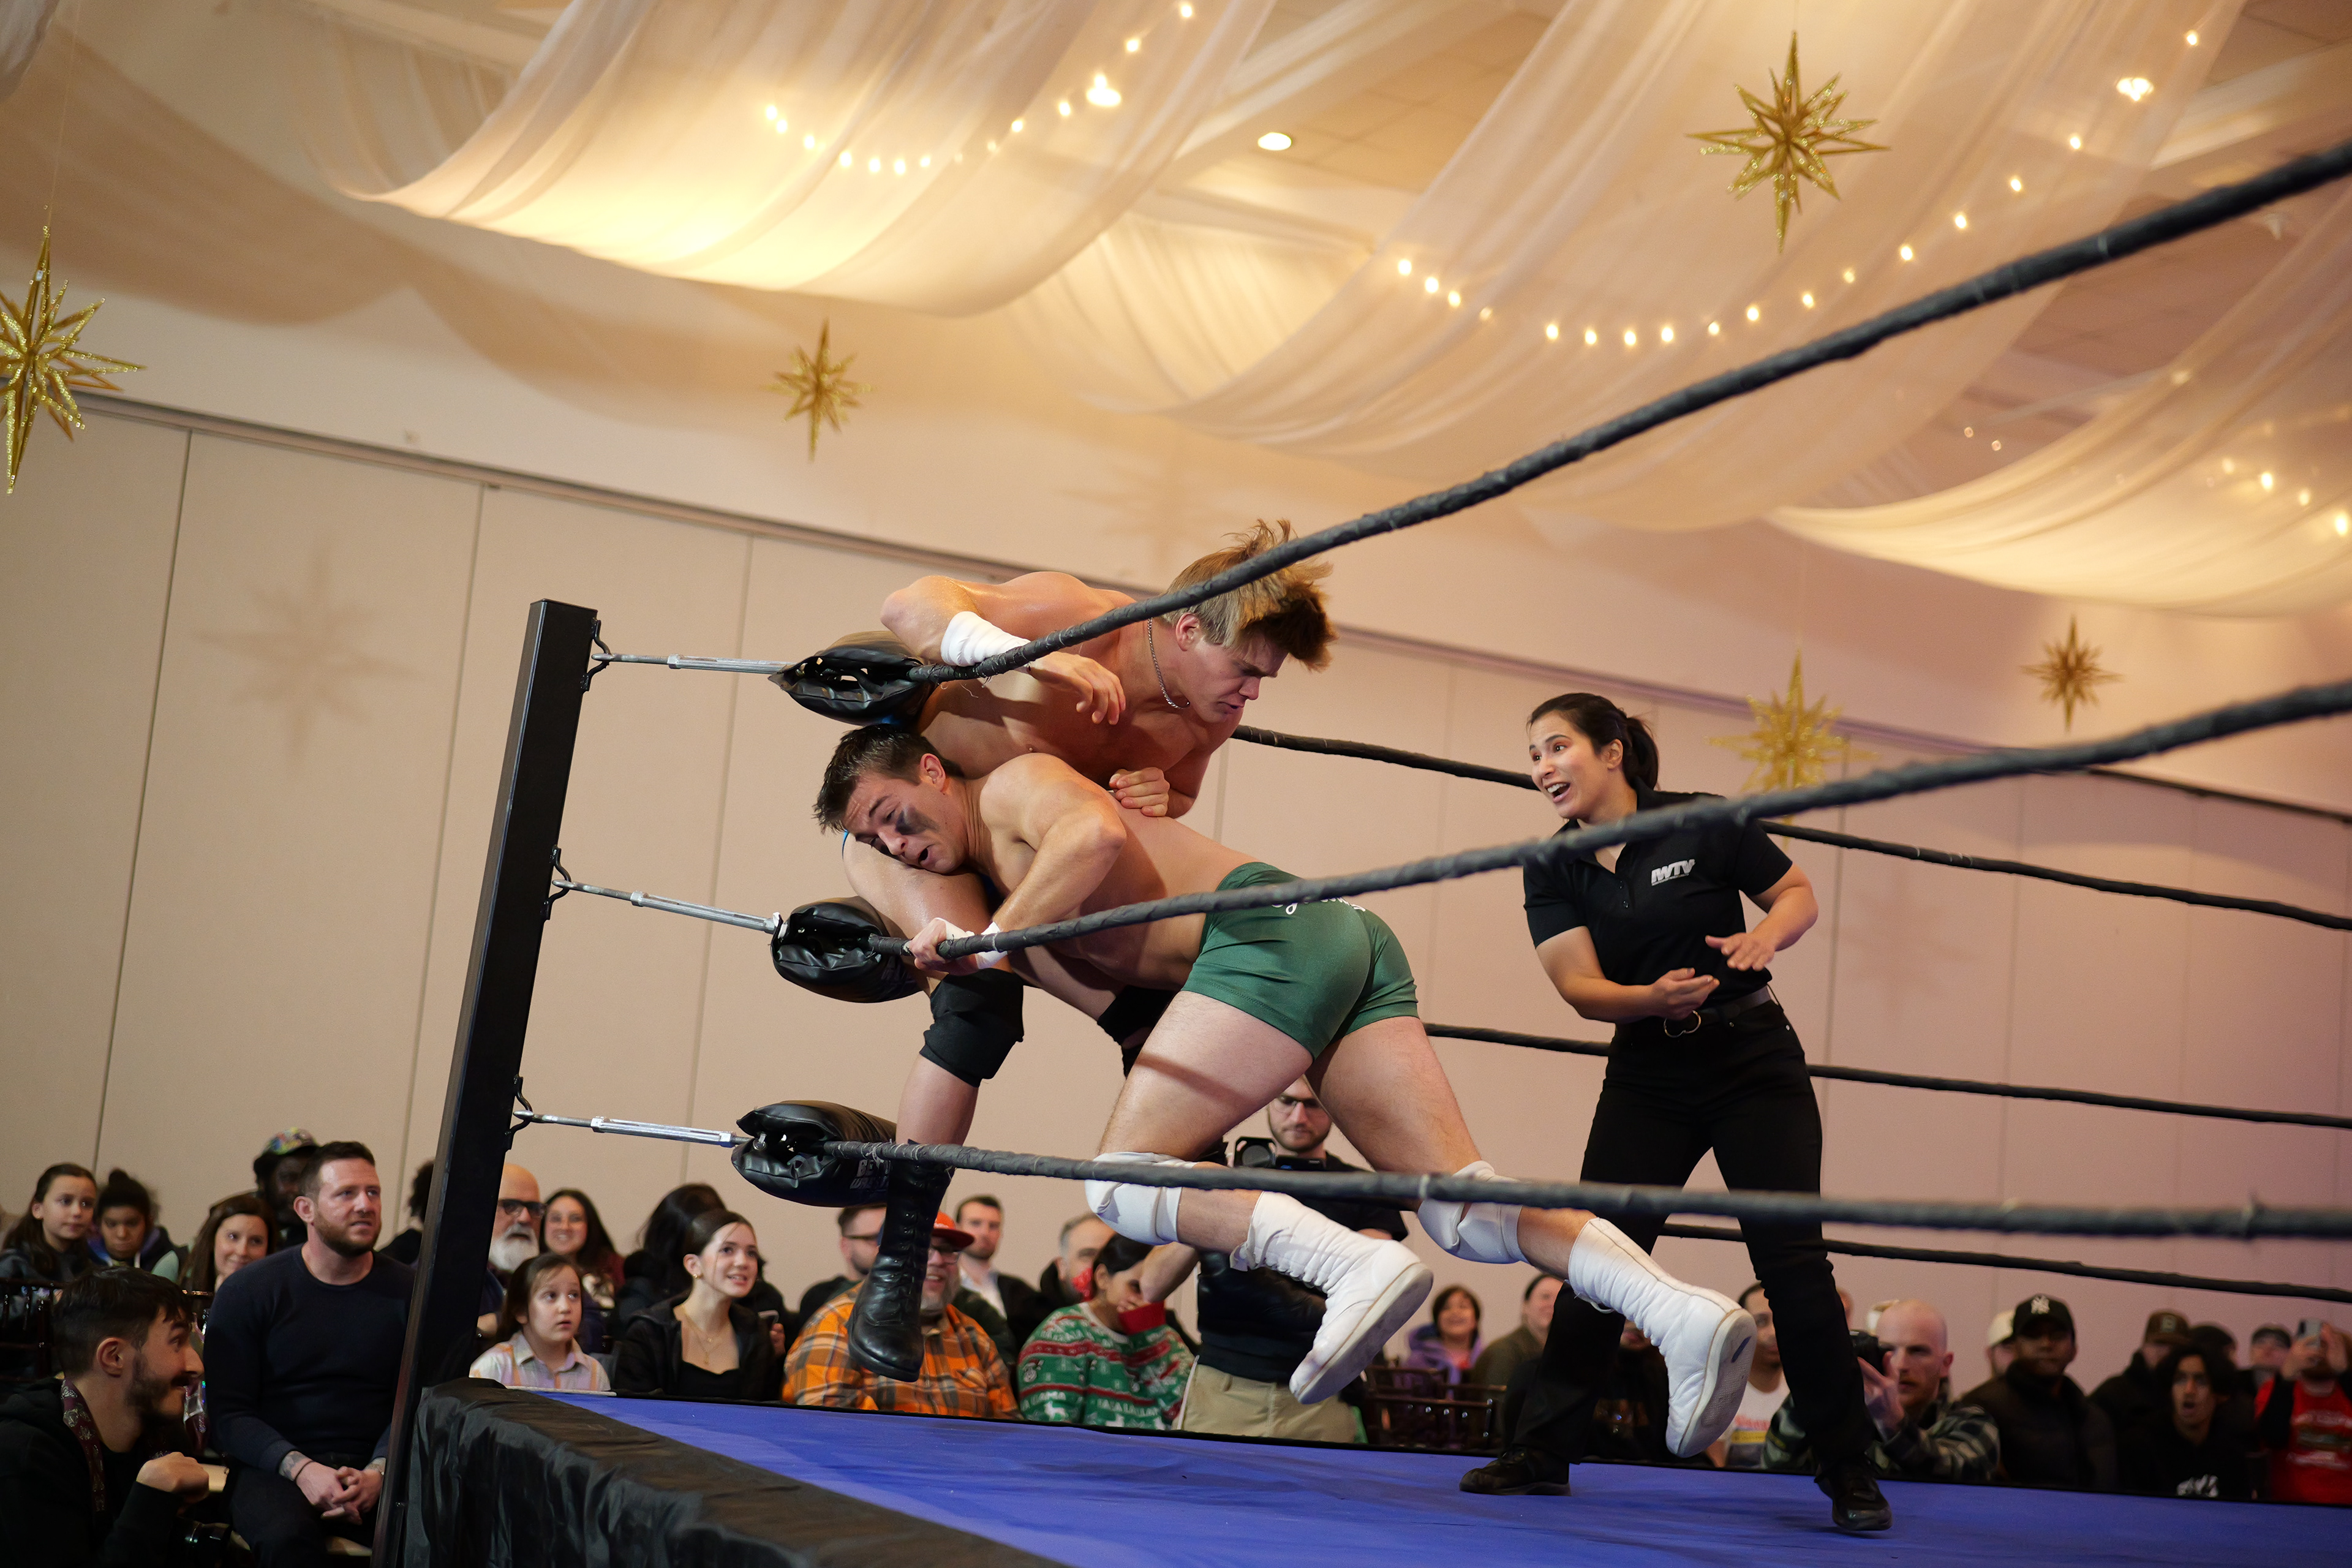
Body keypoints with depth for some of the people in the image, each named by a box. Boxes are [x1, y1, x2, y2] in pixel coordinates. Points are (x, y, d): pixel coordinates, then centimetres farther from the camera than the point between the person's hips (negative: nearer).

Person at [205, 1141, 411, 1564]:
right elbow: (227, 1413, -1)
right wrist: (300, 1468, -18)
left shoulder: (408, 1293, 8)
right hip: (273, 1467, -1)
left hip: (374, 1468, 1)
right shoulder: (247, 1290, 4)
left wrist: (377, 1474, -17)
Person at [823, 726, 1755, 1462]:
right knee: (1461, 1209, -2)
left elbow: (1096, 831, -16)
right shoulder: (1007, 883, 32)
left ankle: (1360, 1266, -26)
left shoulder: (1012, 785, 6)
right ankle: (1682, 1313, -18)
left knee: (1122, 1182, -7)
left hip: (1274, 931, -9)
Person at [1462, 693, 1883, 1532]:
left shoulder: (1702, 824, -10)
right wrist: (1653, 998, -31)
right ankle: (1543, 1448, 7)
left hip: (1755, 1066, -3)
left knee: (1790, 1257, -8)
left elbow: (1798, 893, 1)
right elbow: (1579, 985, -11)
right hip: (1646, 1077, 3)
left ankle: (1850, 1472, 0)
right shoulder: (1553, 870, -1)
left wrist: (1764, 936, -22)